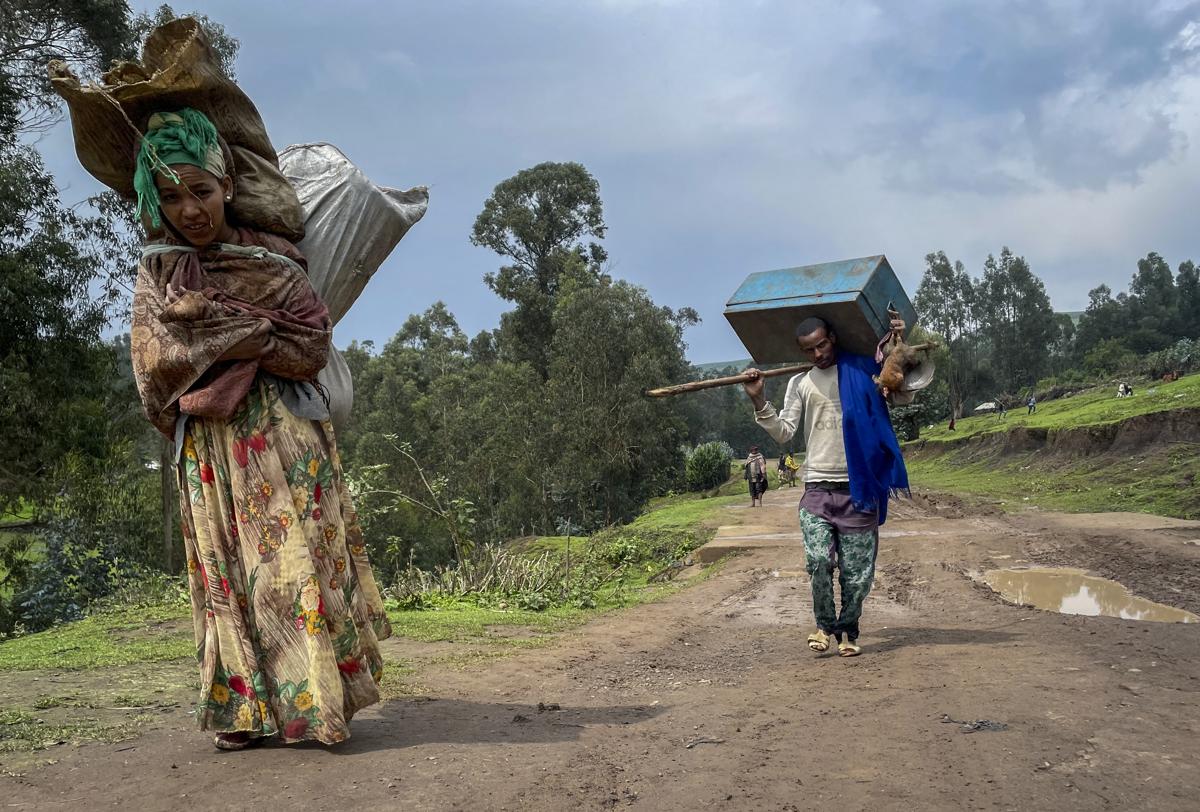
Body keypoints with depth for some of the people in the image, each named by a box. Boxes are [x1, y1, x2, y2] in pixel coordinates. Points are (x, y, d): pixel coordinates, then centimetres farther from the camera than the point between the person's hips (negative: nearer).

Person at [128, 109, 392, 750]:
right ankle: (246, 709, 10)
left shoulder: (274, 260, 2)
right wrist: (257, 333, -4)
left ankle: (316, 698, 0)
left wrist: (214, 336, -8)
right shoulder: (157, 270, 8)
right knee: (227, 569, 4)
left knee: (297, 556, -5)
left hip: (282, 436, -2)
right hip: (209, 449, 2)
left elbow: (311, 347, -7)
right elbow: (156, 362, -2)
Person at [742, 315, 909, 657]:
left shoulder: (863, 370, 6)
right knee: (818, 560, -16)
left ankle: (848, 632, 22)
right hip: (817, 488, 1)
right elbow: (783, 433, 6)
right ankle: (825, 625, 7)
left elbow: (903, 396, 10)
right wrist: (758, 400, -6)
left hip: (859, 487, 0)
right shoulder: (800, 383, 10)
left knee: (856, 571, 2)